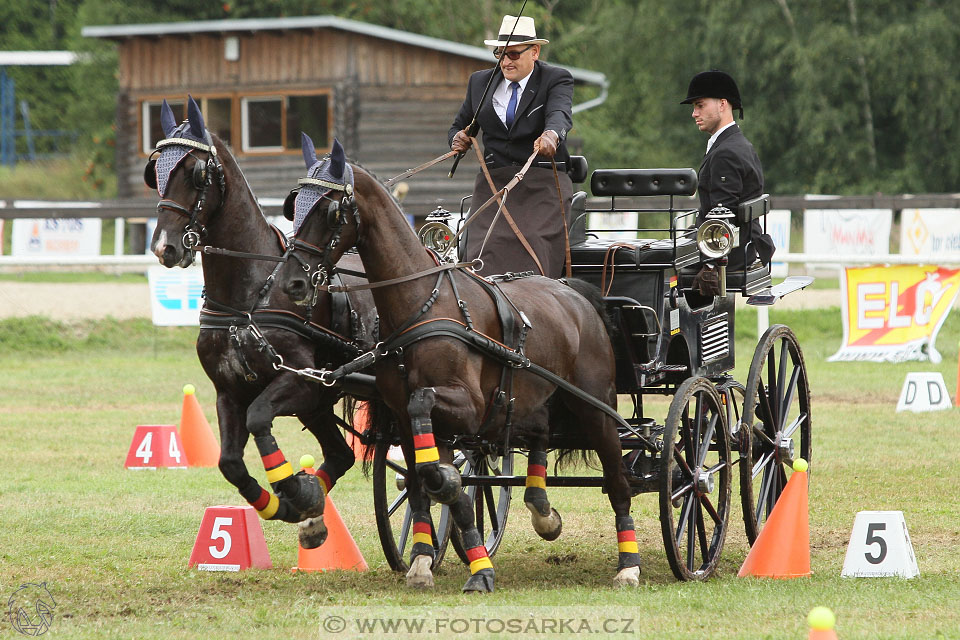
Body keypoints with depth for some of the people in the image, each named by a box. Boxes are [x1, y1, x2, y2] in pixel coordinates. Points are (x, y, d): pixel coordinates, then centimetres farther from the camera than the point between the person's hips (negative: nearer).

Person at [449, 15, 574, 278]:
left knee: (534, 244, -24)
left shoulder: (556, 79, 1)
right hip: (493, 182, 3)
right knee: (486, 250, -20)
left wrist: (551, 135, -44)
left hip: (543, 183, -3)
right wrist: (458, 140, -3)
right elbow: (458, 126, 23)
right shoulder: (480, 82, 15)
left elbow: (560, 113, -20)